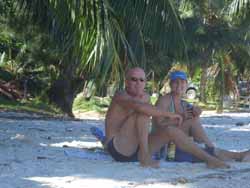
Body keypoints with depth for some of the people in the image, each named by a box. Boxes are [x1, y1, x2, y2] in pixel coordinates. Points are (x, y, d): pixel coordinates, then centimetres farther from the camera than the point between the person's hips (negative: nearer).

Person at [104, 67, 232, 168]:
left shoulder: (145, 97, 13)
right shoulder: (121, 96, -14)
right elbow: (140, 106, -32)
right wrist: (169, 115, -28)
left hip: (136, 149, 8)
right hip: (118, 150, -8)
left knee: (171, 131, -6)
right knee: (143, 112, -23)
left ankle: (209, 159, -7)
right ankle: (144, 156, -29)